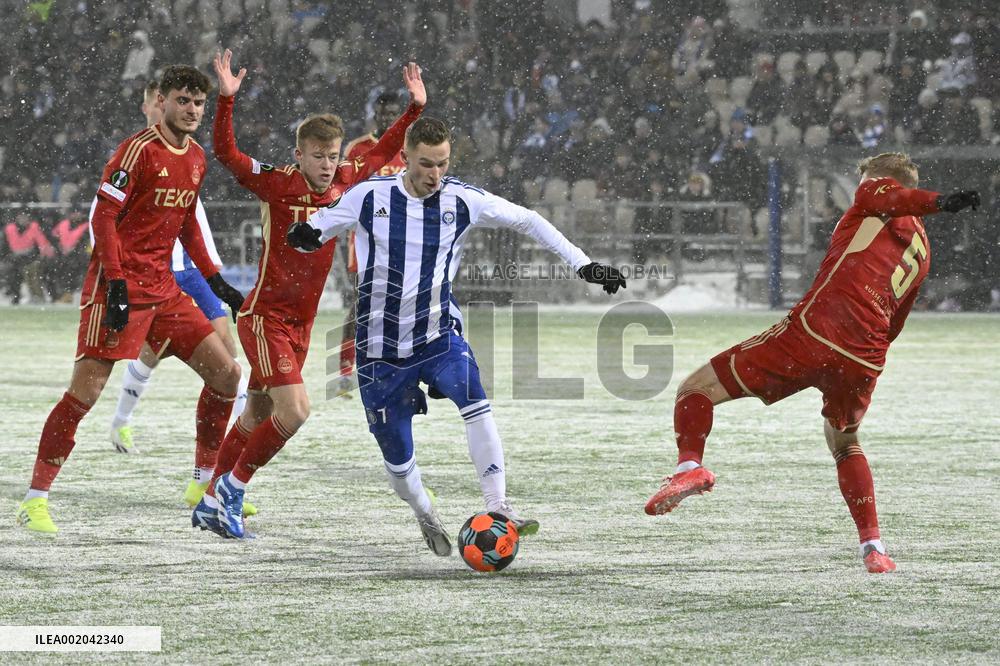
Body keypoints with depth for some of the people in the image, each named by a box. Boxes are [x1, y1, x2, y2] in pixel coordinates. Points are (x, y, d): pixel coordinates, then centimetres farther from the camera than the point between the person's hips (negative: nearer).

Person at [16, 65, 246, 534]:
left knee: (226, 374, 2)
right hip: (117, 287, -8)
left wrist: (215, 281, 20)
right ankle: (35, 499, -4)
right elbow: (103, 216, -15)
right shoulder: (139, 149, -12)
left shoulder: (196, 158, 12)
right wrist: (116, 284, -21)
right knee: (86, 390, -11)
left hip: (162, 289, 8)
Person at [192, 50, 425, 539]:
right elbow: (226, 154, -22)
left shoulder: (342, 183, 4)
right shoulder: (277, 184, -13)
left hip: (301, 323, 7)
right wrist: (226, 99, -32)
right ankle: (232, 488, -2)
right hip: (264, 318, -7)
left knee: (257, 417, 14)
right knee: (294, 411, -18)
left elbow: (383, 153, 20)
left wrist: (416, 107, 16)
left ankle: (214, 502, 25)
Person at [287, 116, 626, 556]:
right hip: (380, 347, 0)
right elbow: (317, 230, 3)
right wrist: (305, 236, -22)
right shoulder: (370, 196, -7)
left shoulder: (462, 201, -5)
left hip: (438, 335, 0)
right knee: (396, 456, 4)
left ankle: (498, 509, -28)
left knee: (474, 401, -30)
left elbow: (527, 221, 3)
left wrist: (582, 264, -3)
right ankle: (426, 517, 36)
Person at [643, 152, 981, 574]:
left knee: (695, 389, 3)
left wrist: (937, 202, -30)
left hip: (812, 331, -6)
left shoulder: (876, 199, 11)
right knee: (844, 444, 34)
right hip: (865, 360, 6)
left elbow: (879, 192, -15)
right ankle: (873, 547, 24)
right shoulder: (922, 251, 27)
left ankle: (689, 465, -23)